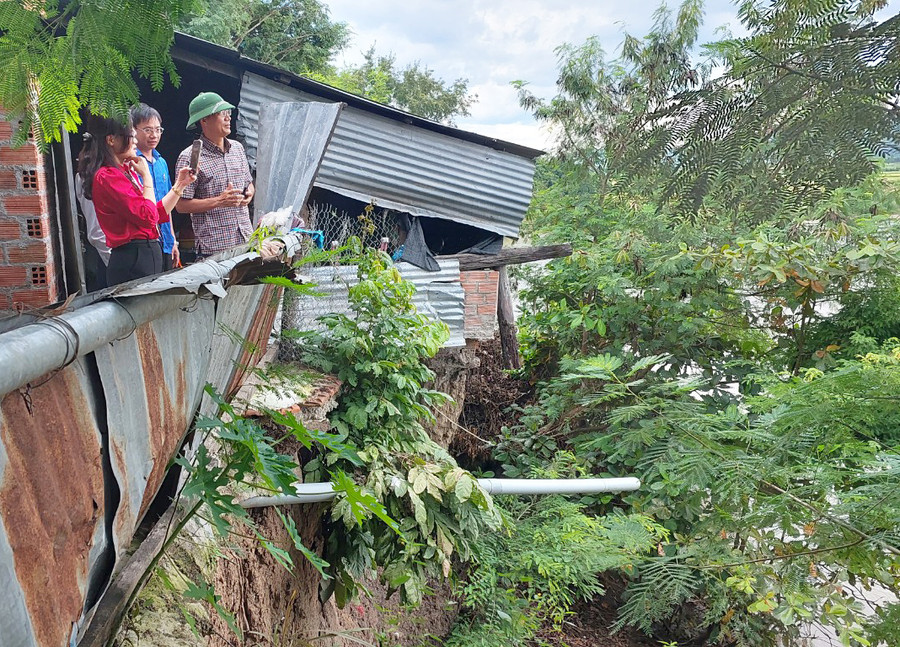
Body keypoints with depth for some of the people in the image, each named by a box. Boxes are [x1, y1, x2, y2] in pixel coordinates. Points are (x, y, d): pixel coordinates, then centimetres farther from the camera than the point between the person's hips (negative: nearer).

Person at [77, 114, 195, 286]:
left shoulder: (127, 171, 15)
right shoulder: (107, 177, -13)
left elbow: (159, 212, 19)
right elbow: (148, 217, -19)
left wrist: (180, 184, 17)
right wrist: (146, 176, -8)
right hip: (133, 261, -9)